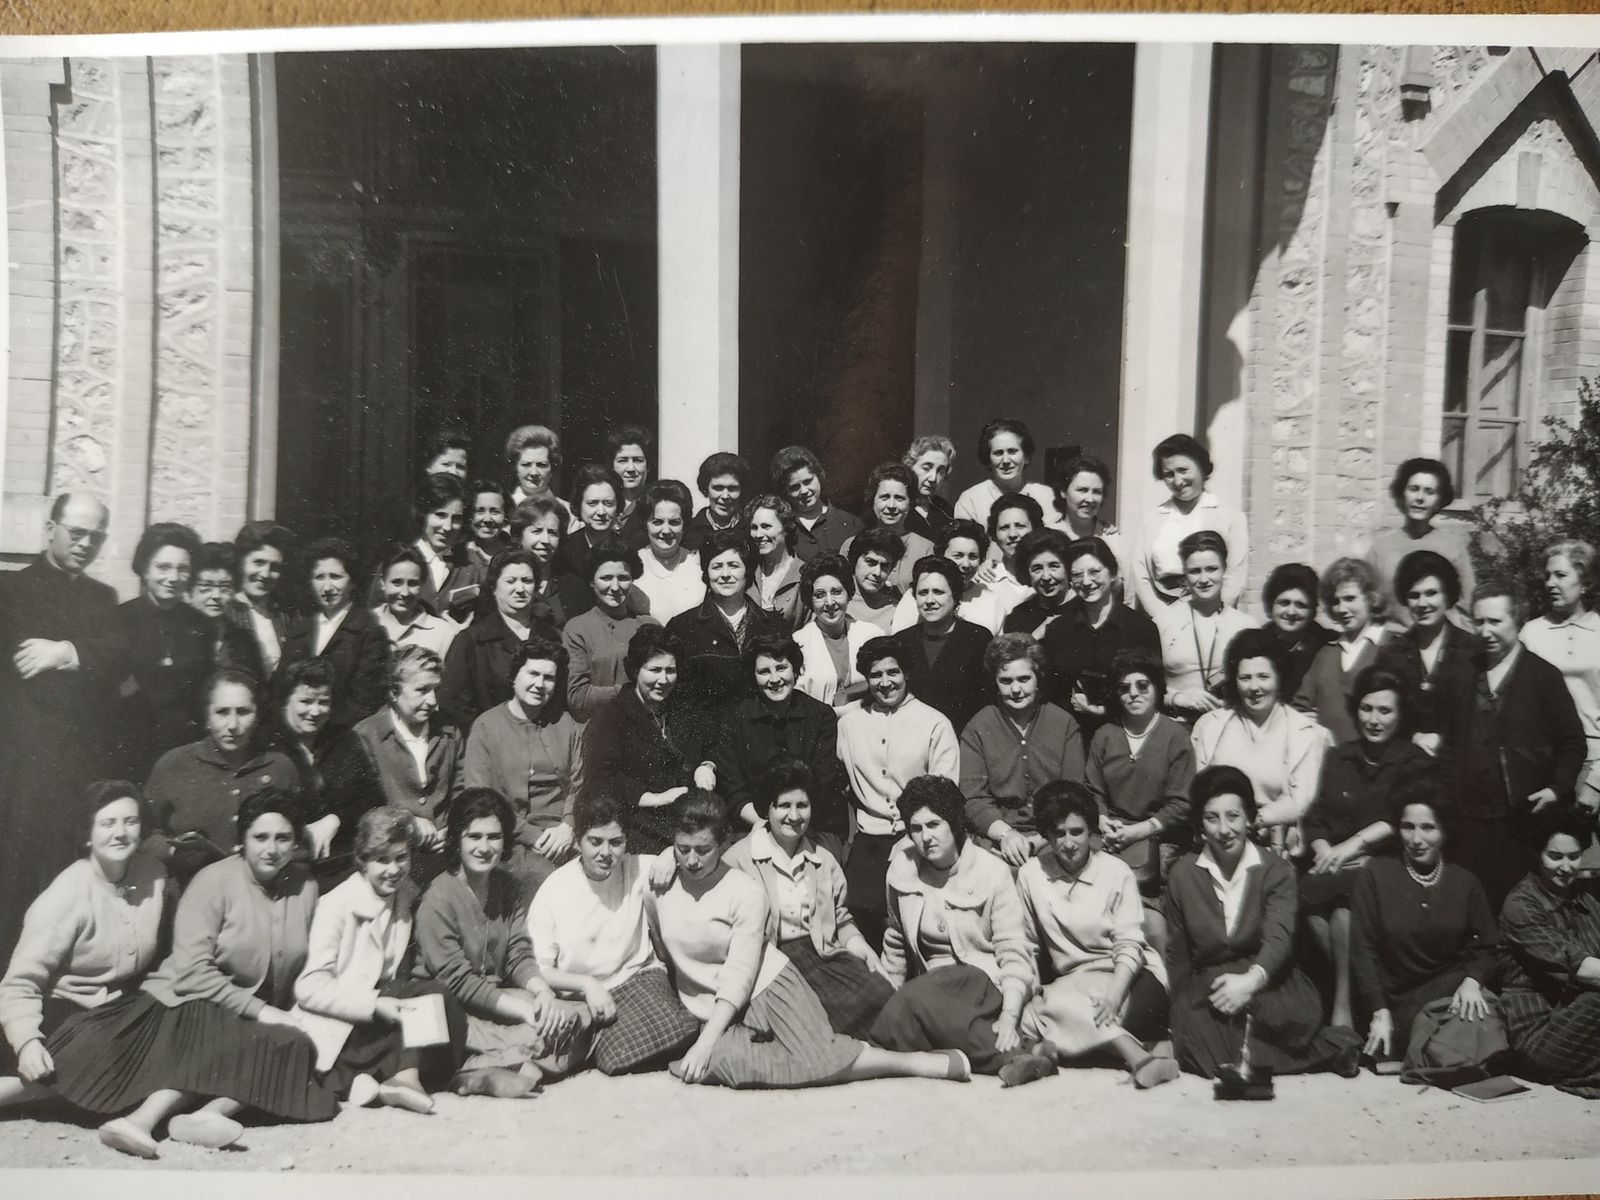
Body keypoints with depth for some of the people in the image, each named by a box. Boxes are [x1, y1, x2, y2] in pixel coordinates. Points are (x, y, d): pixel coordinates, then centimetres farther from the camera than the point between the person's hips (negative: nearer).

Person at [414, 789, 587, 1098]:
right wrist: (523, 1009, -21)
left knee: (572, 1018, -18)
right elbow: (457, 982, -17)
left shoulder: (506, 886, 8)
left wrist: (543, 992, -19)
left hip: (497, 996, 7)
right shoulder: (438, 899, -13)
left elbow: (519, 955, 3)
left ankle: (479, 1073, -23)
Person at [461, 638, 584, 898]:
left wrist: (567, 827, -8)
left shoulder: (567, 725, 16)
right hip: (512, 840, -3)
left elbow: (578, 787, 13)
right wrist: (533, 836, -9)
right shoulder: (487, 726, 4)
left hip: (562, 836, 3)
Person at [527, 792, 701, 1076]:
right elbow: (539, 969, -4)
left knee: (680, 1034, -28)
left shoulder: (637, 870, -1)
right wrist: (587, 985, -17)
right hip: (582, 996, -2)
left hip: (640, 976, 2)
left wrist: (671, 855, -12)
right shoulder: (552, 892, -6)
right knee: (624, 1056, -30)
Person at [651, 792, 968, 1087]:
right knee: (721, 1061, -32)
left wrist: (705, 1042, -21)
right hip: (713, 1010, 3)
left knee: (821, 1057, -22)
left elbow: (739, 976, -13)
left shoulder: (746, 891, -10)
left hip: (769, 987, -2)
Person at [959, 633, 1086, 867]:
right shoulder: (977, 729, 6)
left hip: (1052, 838, 1)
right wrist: (1005, 833, -19)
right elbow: (972, 799, -1)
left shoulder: (1064, 724, 8)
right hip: (995, 837, -1)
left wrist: (1038, 840, -13)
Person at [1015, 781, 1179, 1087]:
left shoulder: (1116, 872, -2)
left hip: (1126, 978, -4)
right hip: (1073, 983, 4)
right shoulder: (1031, 875, 4)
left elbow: (1129, 947, -9)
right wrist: (1031, 990, -10)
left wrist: (1113, 997, -25)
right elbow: (1026, 948, 7)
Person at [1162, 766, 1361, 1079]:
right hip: (1206, 989, 2)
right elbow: (1177, 955, 14)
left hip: (1267, 980, -2)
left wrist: (1252, 979, -32)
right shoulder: (1182, 874, 8)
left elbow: (1279, 939, -13)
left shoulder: (1276, 870, 3)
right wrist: (1182, 1016, 10)